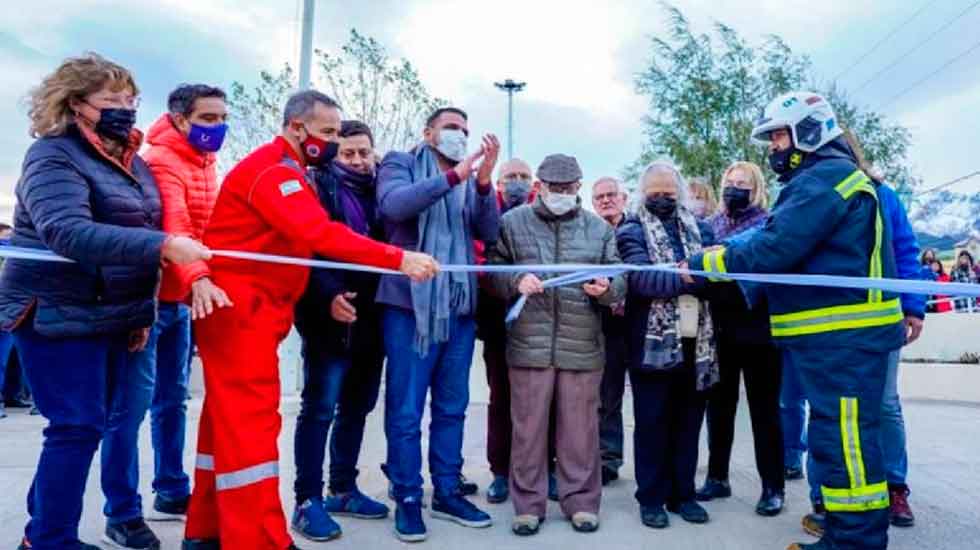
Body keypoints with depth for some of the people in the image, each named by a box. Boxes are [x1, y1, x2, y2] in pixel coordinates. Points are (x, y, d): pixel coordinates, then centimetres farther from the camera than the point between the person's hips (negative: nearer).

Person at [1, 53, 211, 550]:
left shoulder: (132, 162, 12)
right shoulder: (54, 155, -12)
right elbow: (69, 233, -29)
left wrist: (142, 311, 13)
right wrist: (163, 245, -38)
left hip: (112, 315, 8)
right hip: (58, 316, -8)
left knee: (94, 423, 13)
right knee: (78, 426, -6)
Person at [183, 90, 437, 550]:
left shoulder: (289, 173, 18)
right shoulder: (272, 171, -16)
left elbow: (307, 237, 12)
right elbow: (321, 234, -30)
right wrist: (399, 259, -34)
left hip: (254, 309, 10)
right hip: (239, 307, -10)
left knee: (230, 418, 13)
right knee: (250, 421, -9)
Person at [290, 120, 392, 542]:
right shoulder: (319, 186, -1)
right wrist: (328, 296, -24)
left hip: (371, 319, 6)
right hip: (330, 318, -6)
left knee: (357, 408, 13)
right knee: (320, 409, -1)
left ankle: (343, 490, 27)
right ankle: (308, 501, 9)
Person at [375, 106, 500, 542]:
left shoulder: (470, 182, 17)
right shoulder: (401, 164, 5)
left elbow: (488, 231, 3)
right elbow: (393, 204, -16)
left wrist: (483, 181, -12)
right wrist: (453, 176, -22)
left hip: (459, 307, 5)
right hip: (410, 303, -5)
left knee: (452, 407, 12)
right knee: (406, 411, 0)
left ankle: (446, 492, 25)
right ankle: (407, 498, 14)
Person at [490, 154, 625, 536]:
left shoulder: (600, 228, 11)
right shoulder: (512, 222, 7)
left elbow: (621, 279, 9)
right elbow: (492, 272, 5)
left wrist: (606, 289, -14)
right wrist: (515, 281, -15)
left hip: (582, 345, 1)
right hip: (529, 343, -1)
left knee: (580, 427, 9)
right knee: (528, 426, 6)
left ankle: (581, 500, 24)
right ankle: (528, 503, 20)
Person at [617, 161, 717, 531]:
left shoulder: (696, 228, 13)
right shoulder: (632, 231, -1)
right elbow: (641, 278, -17)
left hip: (695, 342, 4)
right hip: (653, 343, -4)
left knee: (688, 421, 13)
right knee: (652, 424, 6)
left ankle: (682, 493, 26)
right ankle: (652, 497, 18)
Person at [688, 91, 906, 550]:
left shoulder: (826, 177, -14)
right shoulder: (822, 178, 21)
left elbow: (774, 248, -21)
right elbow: (782, 243, 18)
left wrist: (704, 264, -12)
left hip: (844, 334, -11)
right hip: (836, 331, 11)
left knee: (843, 438, -6)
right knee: (837, 435, 16)